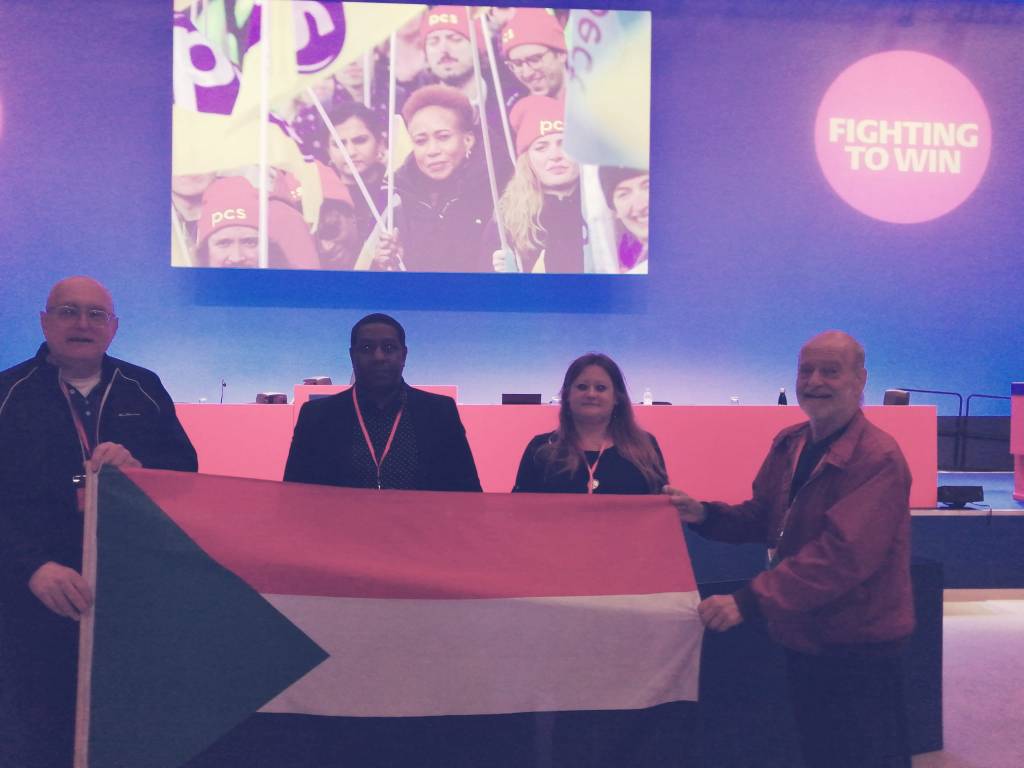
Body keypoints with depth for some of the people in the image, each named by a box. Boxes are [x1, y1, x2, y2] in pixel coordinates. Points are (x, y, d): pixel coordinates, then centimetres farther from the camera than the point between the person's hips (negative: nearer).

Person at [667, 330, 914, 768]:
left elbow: (843, 554, -30)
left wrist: (750, 601, -32)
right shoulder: (788, 444, 3)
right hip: (802, 638, 8)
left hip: (859, 648, -7)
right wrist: (704, 514, -7)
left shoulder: (878, 459, -23)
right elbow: (764, 517, 12)